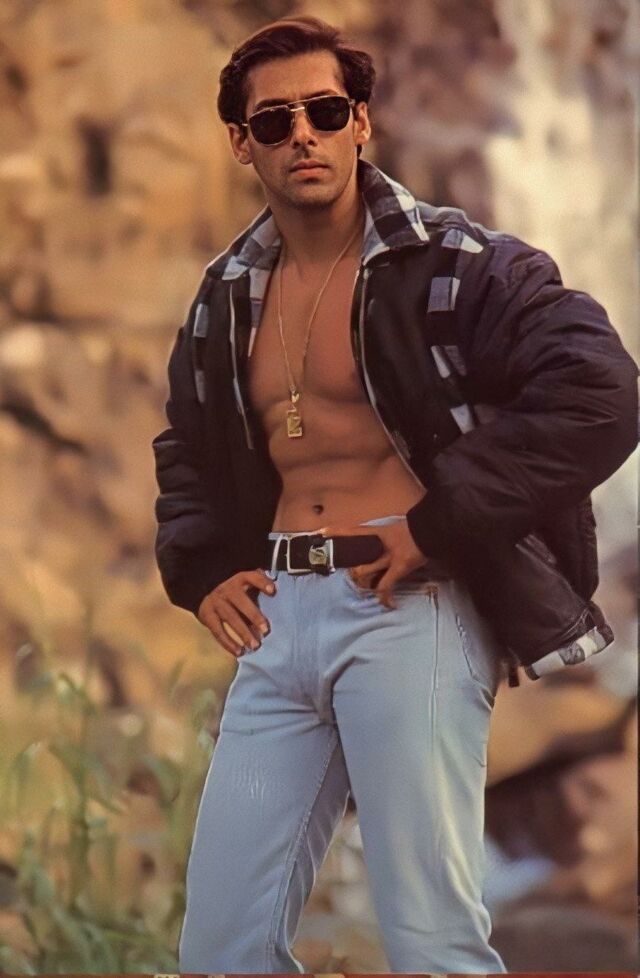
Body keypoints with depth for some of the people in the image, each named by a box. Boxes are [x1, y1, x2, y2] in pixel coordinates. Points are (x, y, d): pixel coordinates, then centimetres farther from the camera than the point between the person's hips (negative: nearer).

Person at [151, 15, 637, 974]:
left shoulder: (453, 262, -4)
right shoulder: (227, 296, 16)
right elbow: (185, 454, 33)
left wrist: (442, 524, -15)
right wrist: (202, 570, 14)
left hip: (407, 608, -6)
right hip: (279, 615, 6)